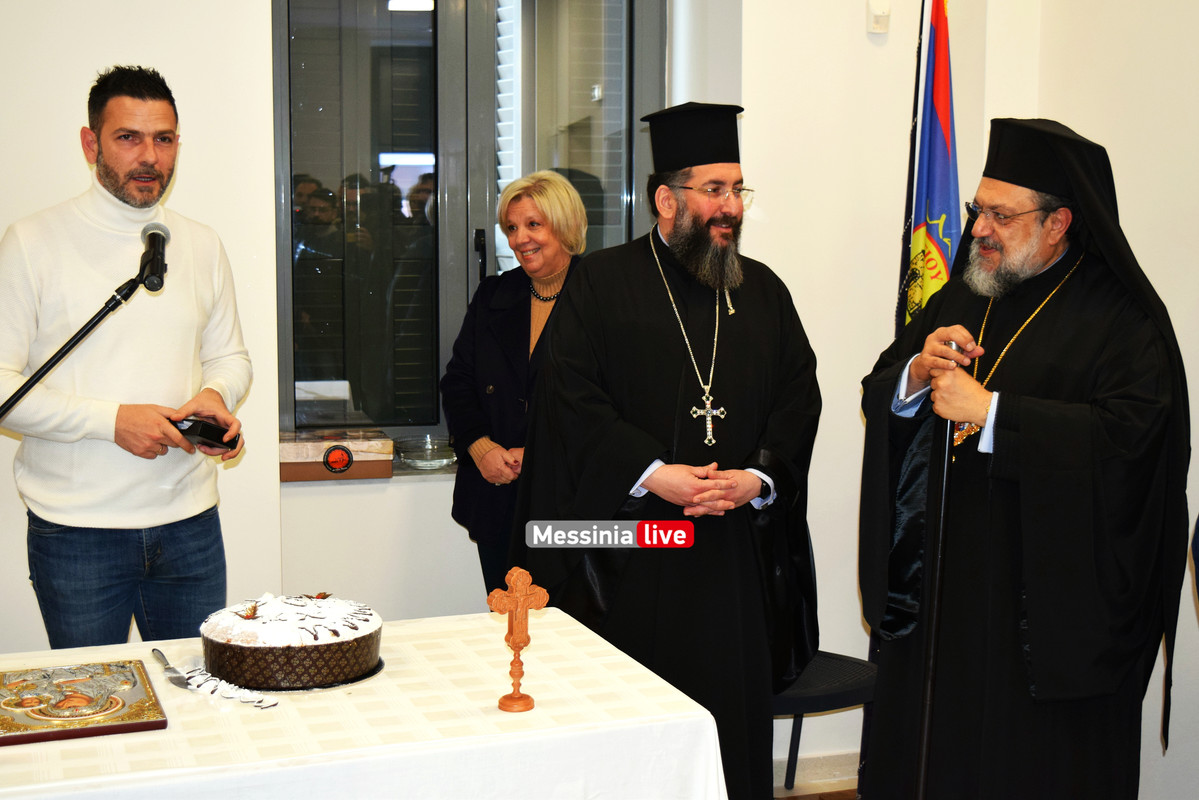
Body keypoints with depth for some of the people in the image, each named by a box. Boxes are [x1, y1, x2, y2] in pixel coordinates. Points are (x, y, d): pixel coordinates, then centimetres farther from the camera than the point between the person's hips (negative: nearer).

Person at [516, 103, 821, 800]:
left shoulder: (764, 292, 12)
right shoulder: (600, 285, 1)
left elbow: (800, 397, 8)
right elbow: (572, 399, -8)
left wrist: (757, 478, -9)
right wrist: (653, 474, -17)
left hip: (738, 544, 3)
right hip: (628, 549, -3)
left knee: (736, 710, 6)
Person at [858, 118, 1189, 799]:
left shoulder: (1123, 318, -8)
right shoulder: (959, 301, 12)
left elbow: (1128, 435, -22)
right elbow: (877, 397, 13)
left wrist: (989, 410, -22)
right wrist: (918, 373, -10)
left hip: (1050, 604, -5)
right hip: (945, 586, 6)